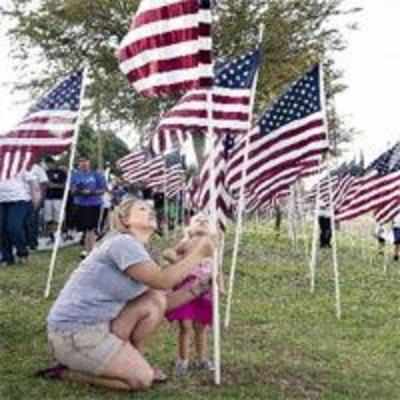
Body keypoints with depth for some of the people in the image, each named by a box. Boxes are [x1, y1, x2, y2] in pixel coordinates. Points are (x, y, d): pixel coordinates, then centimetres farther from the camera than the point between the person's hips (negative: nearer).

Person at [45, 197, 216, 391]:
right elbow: (163, 281, -22)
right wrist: (197, 253, -13)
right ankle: (67, 372, 2)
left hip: (98, 326, 9)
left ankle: (131, 359, 14)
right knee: (142, 378, -9)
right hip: (74, 335, -9)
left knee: (155, 300, 1)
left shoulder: (138, 251, 14)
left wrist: (200, 286, 3)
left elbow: (164, 303, 12)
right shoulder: (122, 243, -16)